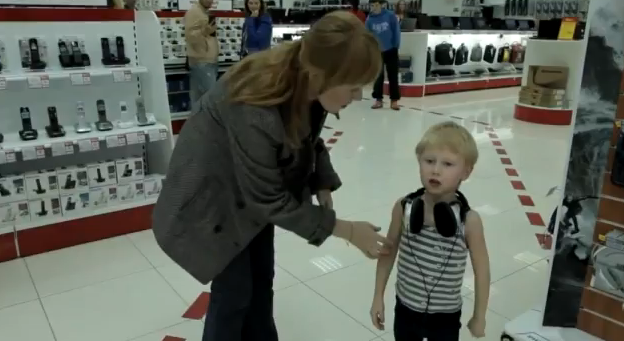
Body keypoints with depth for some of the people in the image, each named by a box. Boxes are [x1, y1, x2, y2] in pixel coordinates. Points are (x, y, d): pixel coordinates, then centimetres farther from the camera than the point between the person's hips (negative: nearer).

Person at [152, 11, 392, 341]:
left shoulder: (307, 85, -18)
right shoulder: (255, 110, -40)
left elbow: (310, 140, 1)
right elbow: (271, 200, -29)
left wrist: (323, 188, -12)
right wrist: (346, 230, -24)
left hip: (255, 186, 7)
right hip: (213, 192, -7)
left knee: (262, 279, 16)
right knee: (234, 288, 1)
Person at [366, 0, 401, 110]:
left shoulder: (390, 15, -10)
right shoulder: (369, 19, -6)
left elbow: (396, 31, -4)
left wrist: (396, 47, -3)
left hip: (391, 51, -1)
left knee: (393, 76, 4)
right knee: (378, 76, 7)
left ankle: (394, 100, 12)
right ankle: (378, 99, 18)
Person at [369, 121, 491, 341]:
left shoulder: (469, 220, -21)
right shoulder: (404, 207, -15)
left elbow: (481, 270, -9)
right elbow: (388, 252, -3)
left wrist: (479, 317, 0)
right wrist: (378, 297, 2)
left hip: (445, 317, -2)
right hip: (406, 309, 2)